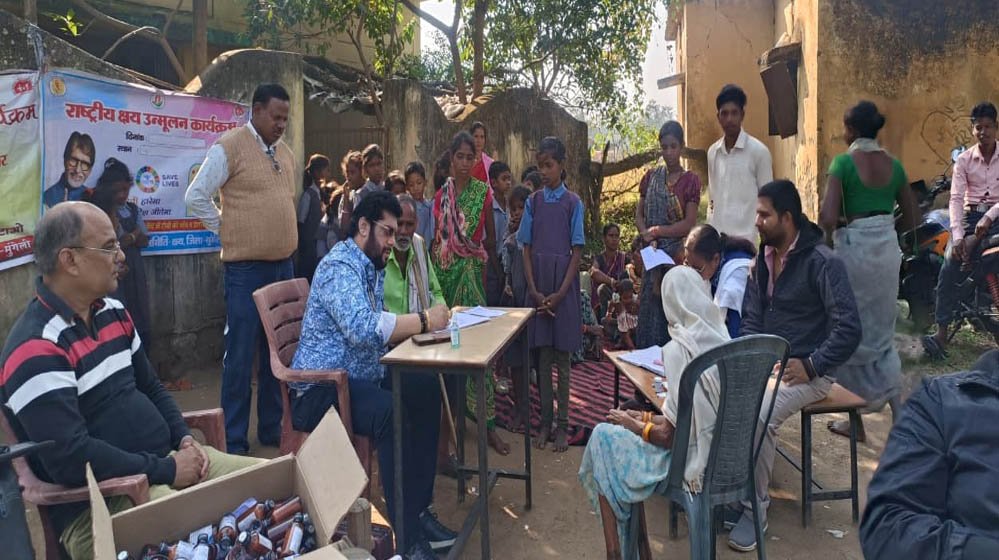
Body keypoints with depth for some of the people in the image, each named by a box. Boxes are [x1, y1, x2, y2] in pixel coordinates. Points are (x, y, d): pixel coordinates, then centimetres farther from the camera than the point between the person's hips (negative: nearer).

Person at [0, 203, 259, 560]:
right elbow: (72, 459, -25)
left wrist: (184, 439, 3)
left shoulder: (113, 312, 10)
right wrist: (167, 471, -18)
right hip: (96, 501, -8)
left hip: (165, 460, 8)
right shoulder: (37, 349, -18)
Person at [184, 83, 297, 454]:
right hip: (245, 268, -6)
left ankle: (271, 428, 25)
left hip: (283, 265, 7)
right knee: (241, 354, -1)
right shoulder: (229, 147, -7)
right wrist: (227, 231, -3)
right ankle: (233, 440, 11)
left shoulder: (285, 152, 14)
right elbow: (195, 197, -7)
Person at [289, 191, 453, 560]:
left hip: (361, 377, 10)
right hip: (322, 389, -10)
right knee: (393, 413, -31)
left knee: (426, 391, -6)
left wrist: (420, 323, -4)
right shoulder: (339, 266, -18)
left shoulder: (373, 267, 13)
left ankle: (418, 509, 2)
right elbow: (363, 328, -35)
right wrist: (424, 321, -28)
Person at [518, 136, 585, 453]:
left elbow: (577, 252, -4)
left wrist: (560, 294, -11)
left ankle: (563, 424, 13)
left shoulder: (573, 203, -1)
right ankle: (545, 421, 19)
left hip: (564, 287, -2)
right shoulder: (533, 203, 5)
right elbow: (527, 250, 4)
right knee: (542, 358, 8)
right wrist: (535, 291, -7)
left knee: (562, 359, 5)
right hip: (538, 287, 2)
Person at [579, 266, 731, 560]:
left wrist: (630, 422, -1)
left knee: (604, 436, 7)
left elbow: (669, 437, -19)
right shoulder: (722, 340, 1)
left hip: (692, 459, -8)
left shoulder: (678, 349, -22)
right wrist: (646, 418, 14)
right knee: (632, 428, 22)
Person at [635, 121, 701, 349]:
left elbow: (689, 223, -7)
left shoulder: (690, 180, -1)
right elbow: (639, 213, 8)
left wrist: (656, 231, -10)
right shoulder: (651, 177, 11)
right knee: (651, 310, 4)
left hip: (678, 254, -3)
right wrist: (647, 236, -9)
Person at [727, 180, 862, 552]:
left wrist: (811, 366, -21)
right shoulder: (763, 259, 10)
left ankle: (754, 507, -10)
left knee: (758, 417, -31)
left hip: (805, 371, -7)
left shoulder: (822, 262, -14)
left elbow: (849, 328, -18)